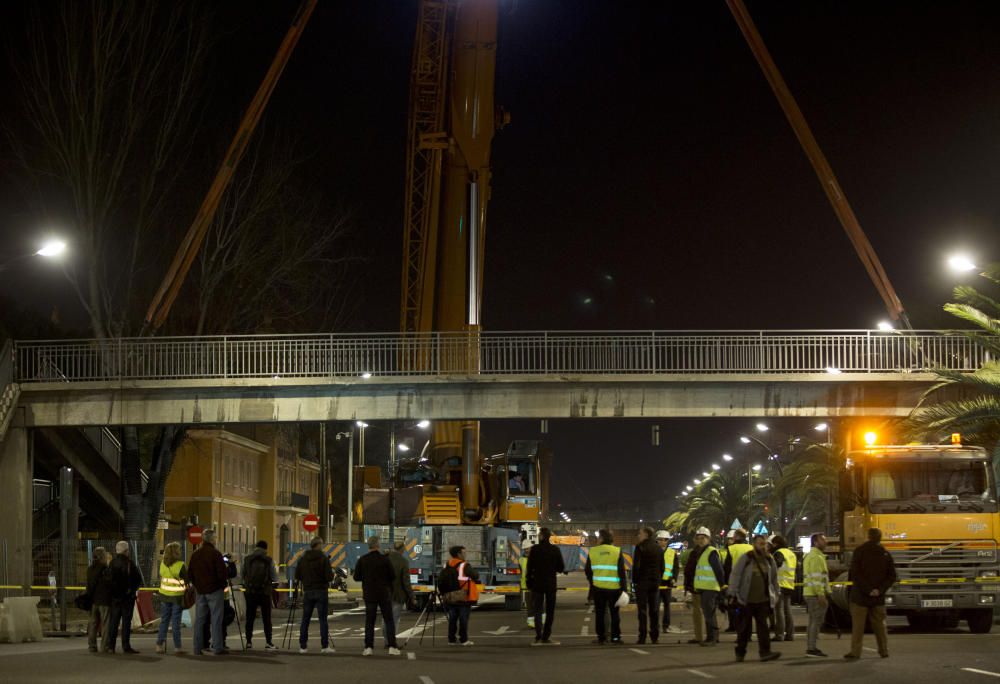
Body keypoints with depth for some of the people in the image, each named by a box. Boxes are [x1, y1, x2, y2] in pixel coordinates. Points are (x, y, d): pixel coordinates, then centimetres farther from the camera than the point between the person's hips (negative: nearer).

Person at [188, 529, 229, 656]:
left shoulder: (195, 555, 8)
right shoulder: (215, 554, -11)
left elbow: (190, 575, 11)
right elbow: (223, 573, -15)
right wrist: (224, 583, 2)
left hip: (200, 591, 6)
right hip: (215, 590, -6)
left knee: (200, 619, 10)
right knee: (216, 619, -3)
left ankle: (198, 648, 11)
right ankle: (217, 648, -5)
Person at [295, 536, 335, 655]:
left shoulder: (303, 559, 6)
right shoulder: (323, 558, -9)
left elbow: (297, 576, 8)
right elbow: (329, 577, -14)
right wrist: (332, 574, 8)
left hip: (307, 592, 4)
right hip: (321, 591, -4)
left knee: (305, 619, 8)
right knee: (323, 619, -2)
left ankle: (302, 646, 7)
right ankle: (325, 646, -5)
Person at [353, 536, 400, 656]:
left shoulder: (362, 560, -3)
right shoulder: (385, 560, -9)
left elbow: (356, 577, -2)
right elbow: (392, 576, -6)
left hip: (369, 595, 2)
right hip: (384, 594, -2)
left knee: (369, 622, 8)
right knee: (389, 621, 4)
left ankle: (368, 647, 2)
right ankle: (392, 647, -2)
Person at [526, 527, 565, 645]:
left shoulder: (535, 549, -8)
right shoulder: (555, 550, -1)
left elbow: (529, 567, -8)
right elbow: (561, 568, 1)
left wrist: (529, 582, 2)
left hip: (537, 584, -2)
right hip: (551, 584, 2)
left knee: (537, 610, 2)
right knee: (550, 611, 10)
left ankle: (538, 636, -10)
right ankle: (546, 637, 8)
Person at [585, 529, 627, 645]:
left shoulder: (592, 551, -1)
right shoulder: (617, 551, -4)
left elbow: (587, 570, 6)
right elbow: (622, 571, -6)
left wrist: (591, 581, 22)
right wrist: (624, 587, -2)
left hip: (598, 587, 1)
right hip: (614, 587, -1)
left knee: (600, 613, 9)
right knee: (614, 612, 8)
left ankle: (601, 636, 9)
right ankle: (615, 636, 6)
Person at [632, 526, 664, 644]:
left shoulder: (640, 547, -9)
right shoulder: (659, 549, 10)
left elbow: (636, 566, -13)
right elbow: (662, 567, 11)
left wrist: (634, 581, -5)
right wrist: (658, 579, 16)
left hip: (642, 582, -5)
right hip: (655, 582, 5)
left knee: (642, 610, -4)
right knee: (654, 610, 9)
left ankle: (642, 637, -7)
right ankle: (655, 636, 9)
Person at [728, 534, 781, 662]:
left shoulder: (769, 559, 10)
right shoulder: (745, 558, -4)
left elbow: (774, 579, 18)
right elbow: (735, 575, -5)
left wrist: (775, 596, 16)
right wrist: (733, 594, -9)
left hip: (763, 600, 3)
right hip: (746, 600, -3)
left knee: (763, 626, -6)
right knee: (744, 627, 5)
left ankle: (765, 652, -11)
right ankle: (740, 653, 18)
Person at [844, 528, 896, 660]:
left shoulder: (860, 551, -6)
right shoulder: (885, 554, 6)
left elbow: (855, 574, -14)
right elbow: (892, 576, 2)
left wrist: (866, 589, -13)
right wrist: (880, 590, -5)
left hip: (860, 595, -4)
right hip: (879, 597, 4)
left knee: (858, 625, -2)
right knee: (879, 624, 15)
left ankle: (855, 652, -5)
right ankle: (884, 650, 18)